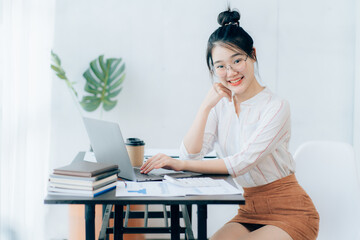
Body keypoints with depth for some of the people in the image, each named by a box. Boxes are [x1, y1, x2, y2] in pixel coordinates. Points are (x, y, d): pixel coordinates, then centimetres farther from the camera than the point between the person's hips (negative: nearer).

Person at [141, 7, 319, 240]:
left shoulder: (275, 107, -15)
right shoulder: (221, 105, 3)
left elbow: (242, 163, -21)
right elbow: (190, 155, -6)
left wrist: (181, 164, -21)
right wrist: (205, 107, -17)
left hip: (290, 213, -5)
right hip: (249, 212, 5)